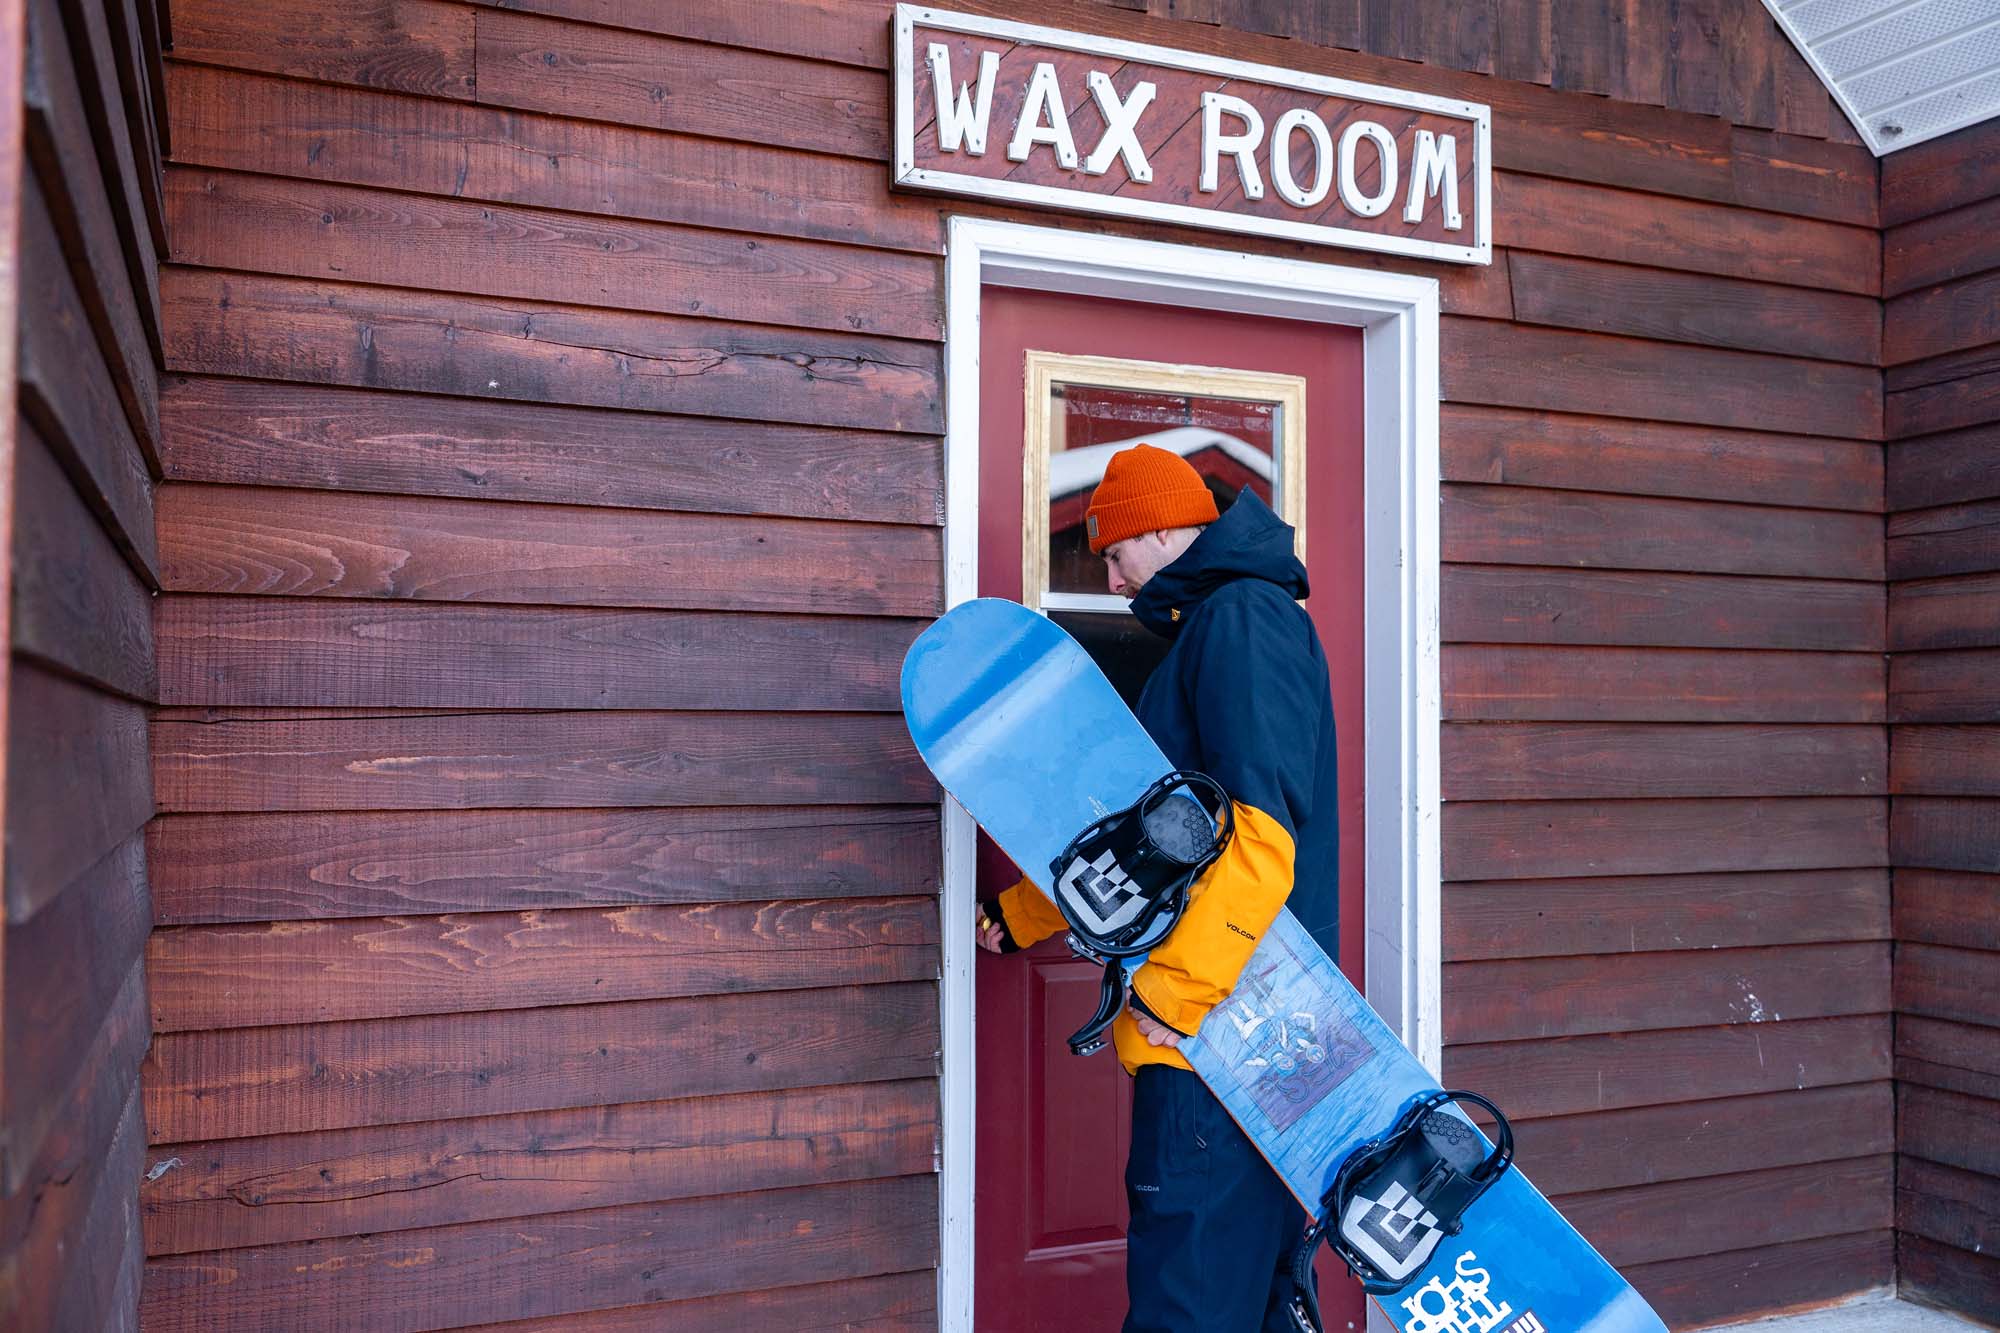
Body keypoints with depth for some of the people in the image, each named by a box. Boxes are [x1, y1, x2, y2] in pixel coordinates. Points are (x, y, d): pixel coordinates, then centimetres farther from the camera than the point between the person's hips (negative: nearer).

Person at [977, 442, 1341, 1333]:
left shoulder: (1244, 618, -12)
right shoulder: (1212, 630, 21)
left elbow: (1261, 828, -24)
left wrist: (1173, 987, -24)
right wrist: (1023, 914, 26)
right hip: (1243, 1024, 11)